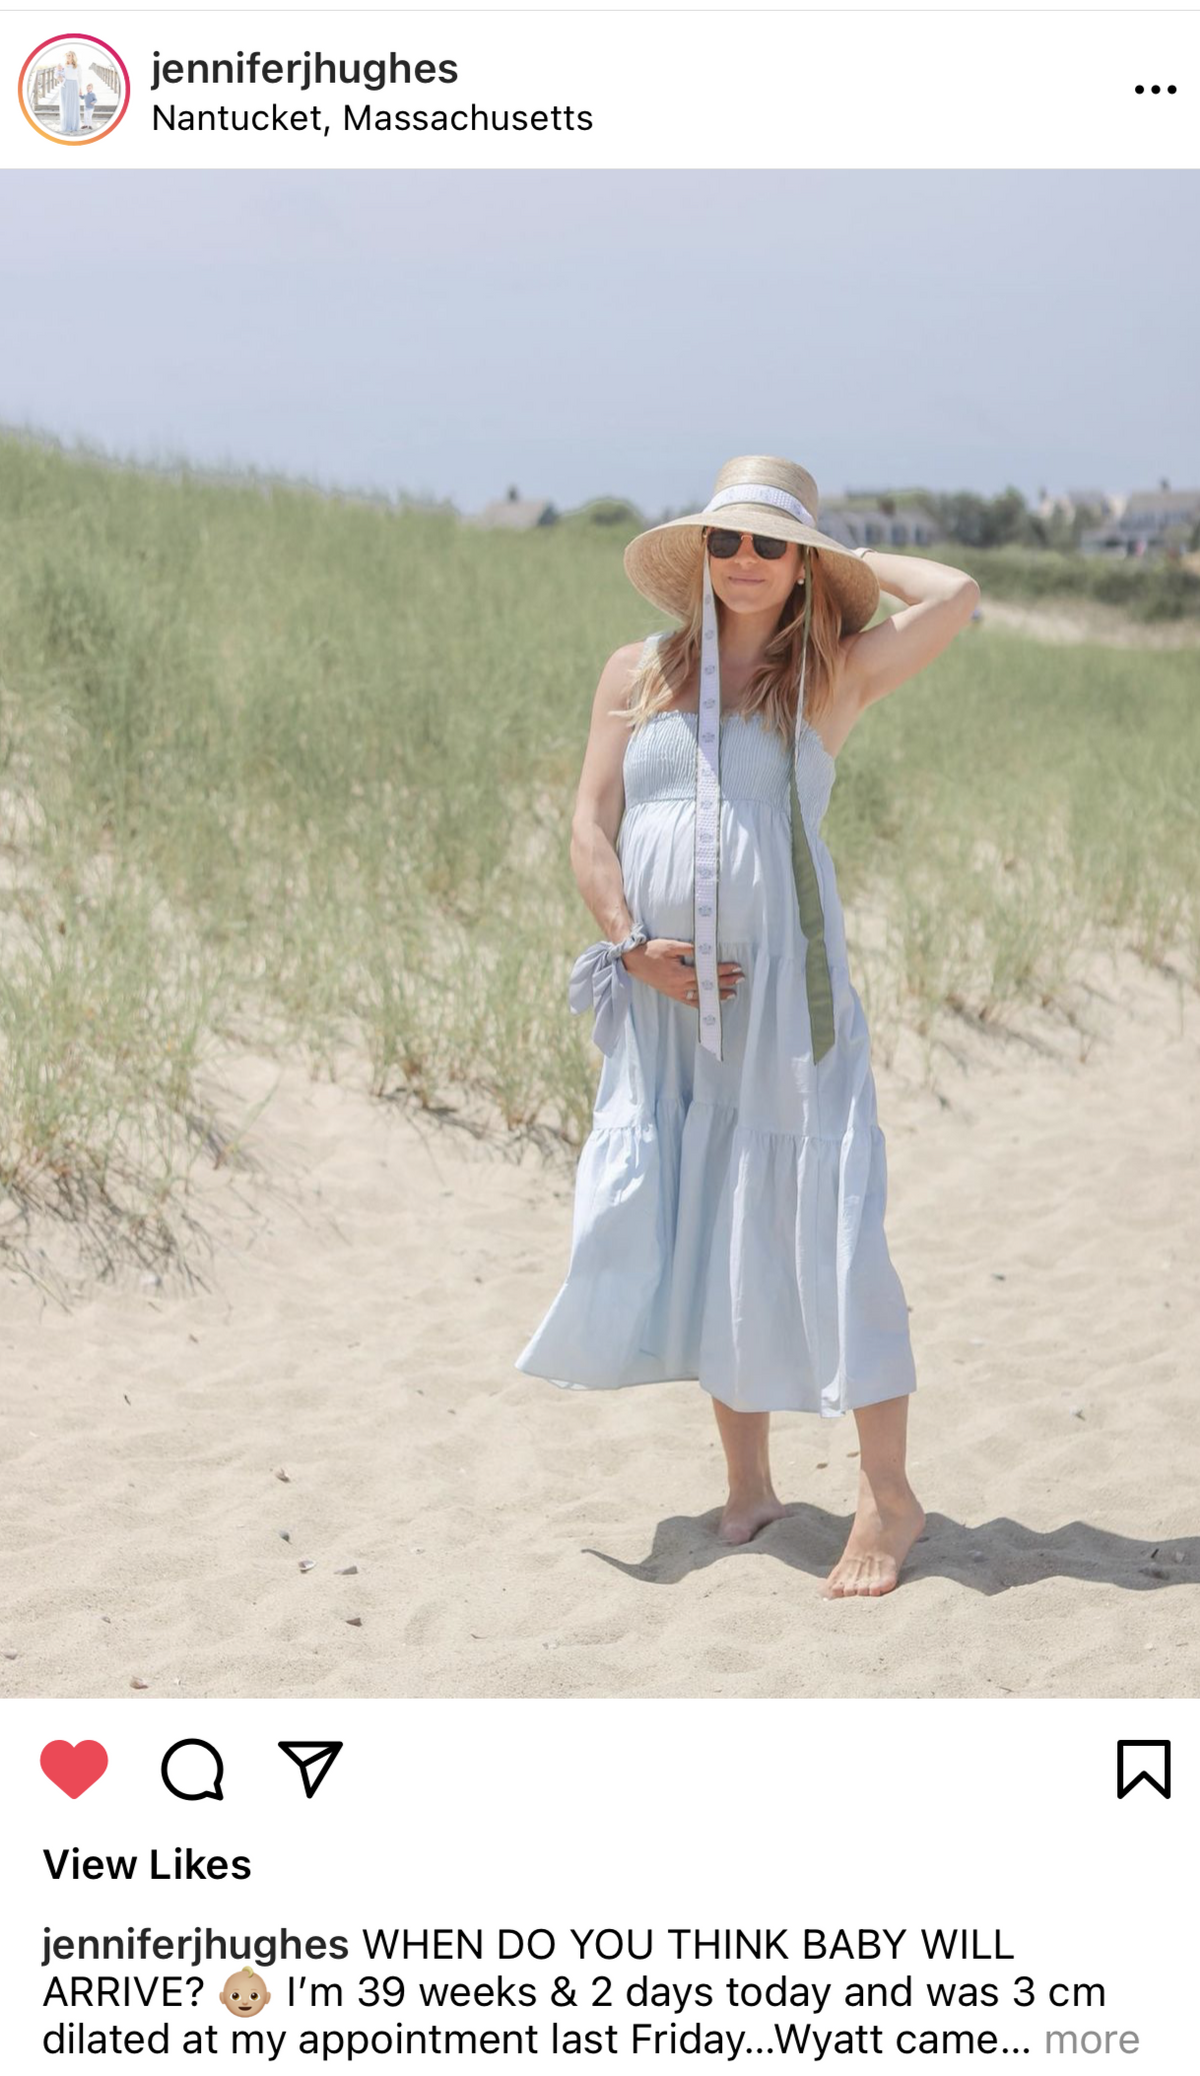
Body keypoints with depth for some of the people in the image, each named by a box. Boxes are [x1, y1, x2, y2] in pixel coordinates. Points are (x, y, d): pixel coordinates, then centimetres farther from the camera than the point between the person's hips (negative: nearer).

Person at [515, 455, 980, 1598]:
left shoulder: (831, 676, 3)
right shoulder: (637, 672, 11)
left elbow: (955, 595, -12)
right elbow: (590, 826, 7)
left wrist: (850, 554, 4)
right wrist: (634, 944, -7)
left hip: (785, 990, -3)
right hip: (664, 996, 3)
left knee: (819, 1226, -6)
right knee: (698, 1237, 7)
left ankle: (887, 1495, 3)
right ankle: (748, 1484, 19)